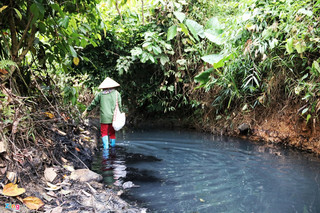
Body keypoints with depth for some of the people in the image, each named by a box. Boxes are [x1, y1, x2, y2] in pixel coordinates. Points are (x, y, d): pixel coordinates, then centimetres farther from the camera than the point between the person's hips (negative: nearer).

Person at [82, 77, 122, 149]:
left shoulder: (100, 94, 5)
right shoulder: (116, 93, 3)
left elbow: (93, 104, 11)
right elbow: (119, 105, -2)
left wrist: (86, 111, 23)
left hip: (104, 117, -1)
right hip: (113, 117, 1)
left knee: (104, 132, 8)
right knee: (112, 132, 14)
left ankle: (106, 146, -5)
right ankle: (113, 145, 19)